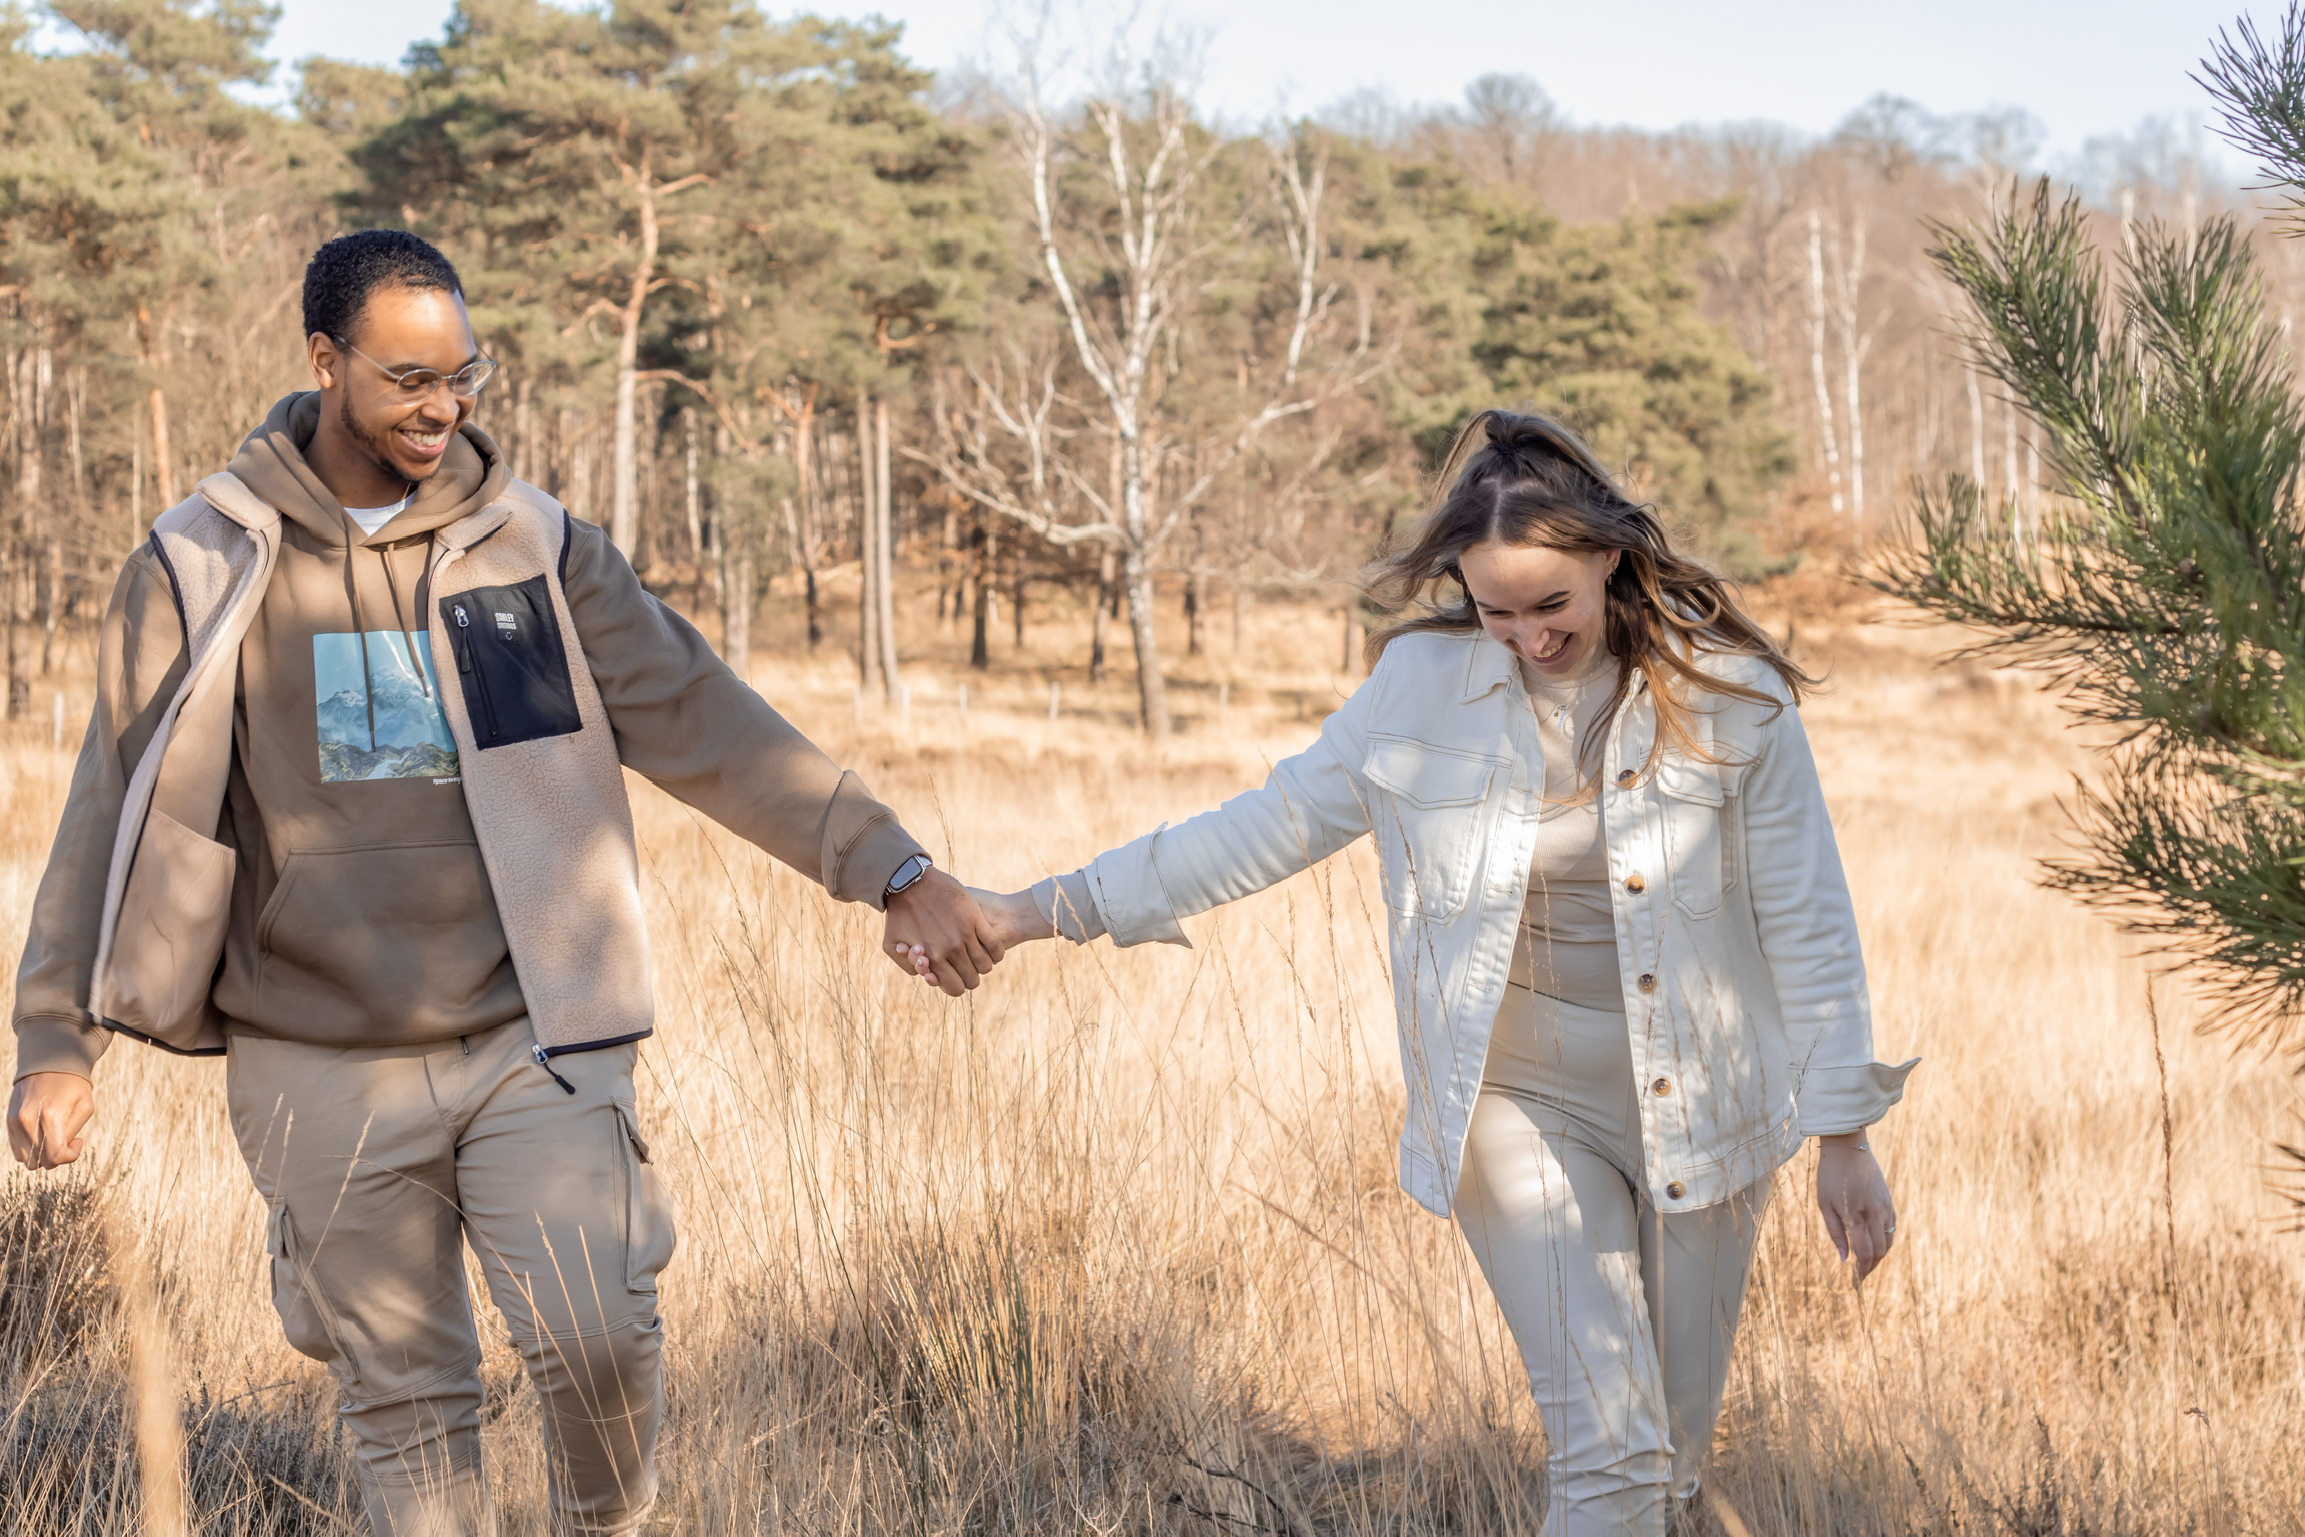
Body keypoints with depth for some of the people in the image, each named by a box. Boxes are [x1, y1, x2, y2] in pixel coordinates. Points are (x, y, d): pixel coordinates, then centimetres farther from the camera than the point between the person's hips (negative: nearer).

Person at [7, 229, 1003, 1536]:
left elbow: (707, 726, 0)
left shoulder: (536, 545, 2)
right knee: (405, 1395, 6)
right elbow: (129, 808, 1)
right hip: (325, 1070, 0)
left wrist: (893, 867, -7)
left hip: (534, 1043, 0)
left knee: (598, 1337, -12)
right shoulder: (207, 566, -1)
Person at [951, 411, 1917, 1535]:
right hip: (1520, 1106, -1)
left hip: (1699, 1112, 1)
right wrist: (1043, 911, 2)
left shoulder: (1729, 696, -9)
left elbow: (1808, 926, -3)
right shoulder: (1424, 684, -6)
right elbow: (1270, 828, 3)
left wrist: (1843, 1139, -3)